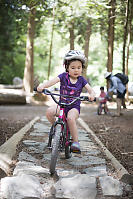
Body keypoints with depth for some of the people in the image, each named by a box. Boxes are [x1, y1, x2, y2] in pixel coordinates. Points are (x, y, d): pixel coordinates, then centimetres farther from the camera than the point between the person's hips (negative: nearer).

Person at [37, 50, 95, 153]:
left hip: (74, 107, -2)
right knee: (49, 112, -27)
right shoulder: (64, 76, -2)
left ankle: (76, 142, -21)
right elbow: (53, 81, -20)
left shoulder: (81, 80, 1)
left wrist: (92, 95, -33)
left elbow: (91, 90, -6)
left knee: (70, 118, -34)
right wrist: (42, 86, -40)